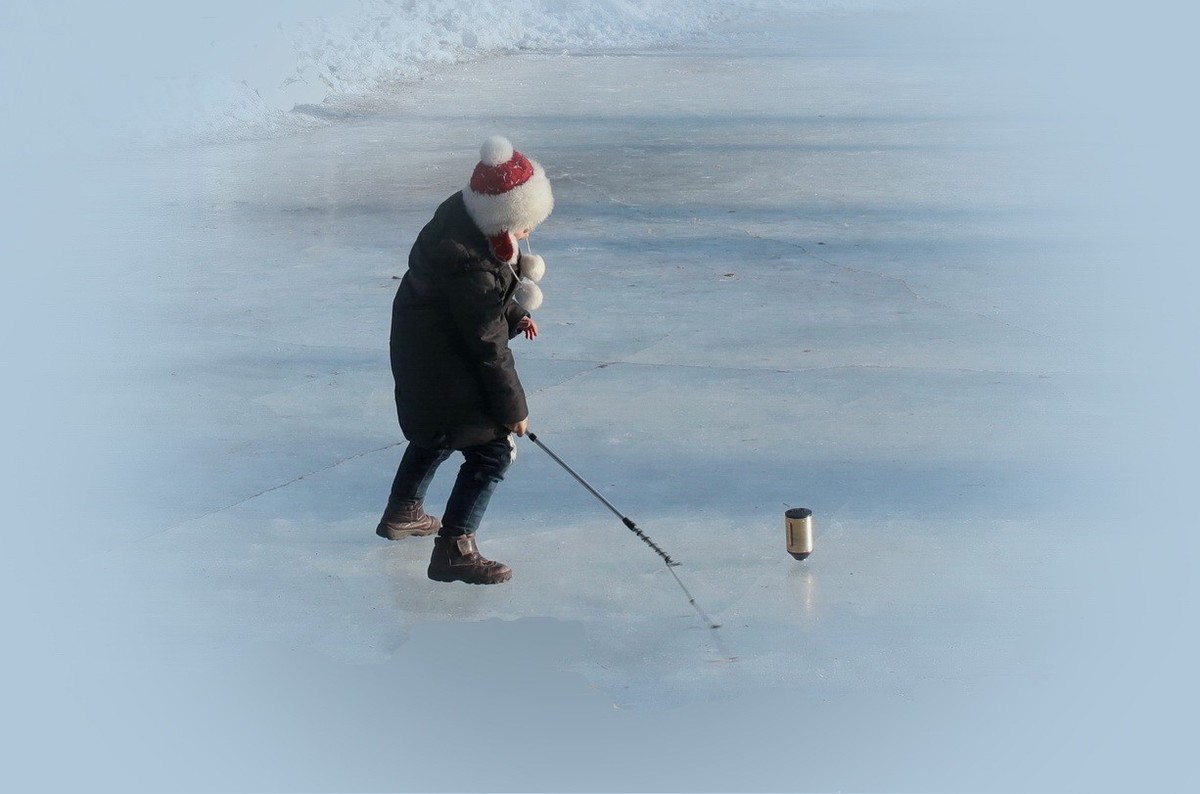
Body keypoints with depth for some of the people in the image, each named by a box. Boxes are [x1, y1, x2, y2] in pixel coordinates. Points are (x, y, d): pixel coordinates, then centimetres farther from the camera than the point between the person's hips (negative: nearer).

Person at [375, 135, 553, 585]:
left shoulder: (463, 212, -8)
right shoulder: (471, 266, -34)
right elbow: (489, 346, -26)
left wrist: (513, 313, 8)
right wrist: (513, 410, -18)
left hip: (421, 350, 10)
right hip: (443, 368, -10)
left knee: (436, 434, 29)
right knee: (492, 449, -11)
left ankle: (402, 514, 48)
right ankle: (454, 549, -10)